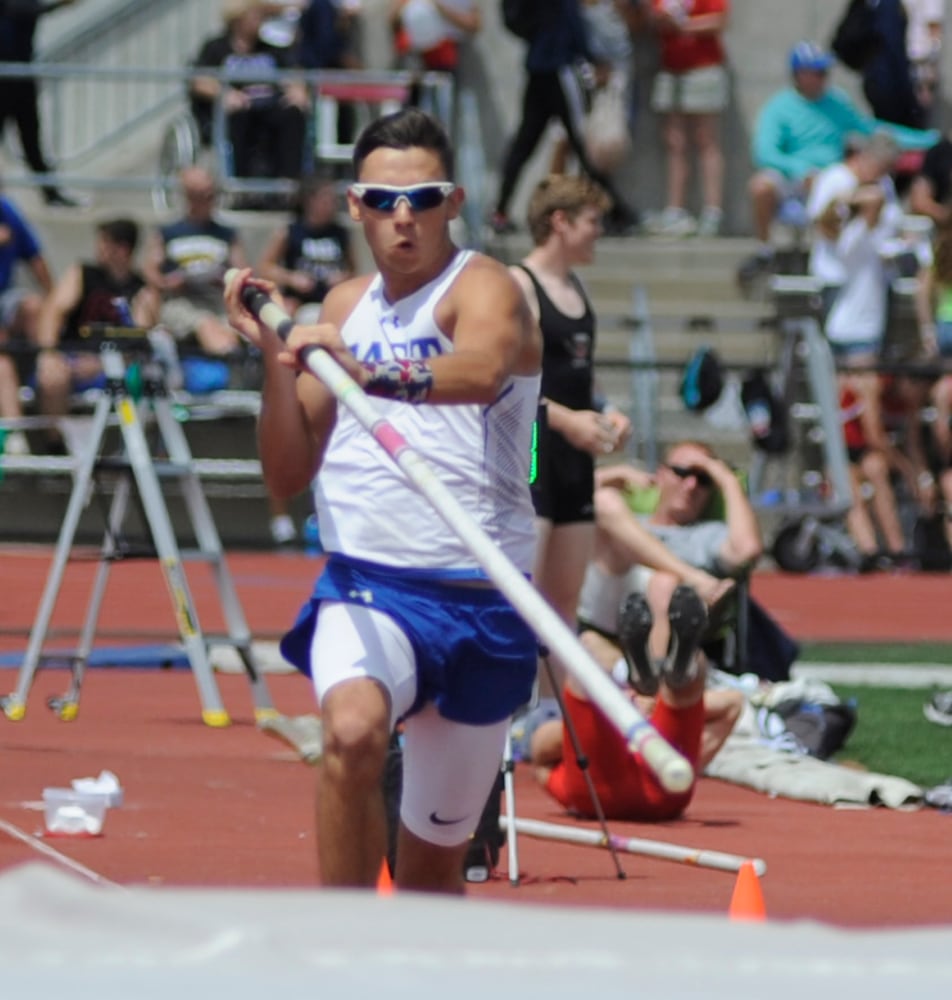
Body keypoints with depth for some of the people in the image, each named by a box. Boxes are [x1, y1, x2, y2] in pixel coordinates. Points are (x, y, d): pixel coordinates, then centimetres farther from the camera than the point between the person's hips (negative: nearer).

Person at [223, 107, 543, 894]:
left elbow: (481, 371, -31)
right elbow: (289, 474, 14)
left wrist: (365, 372, -49)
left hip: (480, 600, -2)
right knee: (353, 730, -33)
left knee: (434, 859, 10)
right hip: (365, 589, 2)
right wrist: (275, 353, -1)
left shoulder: (483, 288, -5)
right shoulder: (345, 307, 13)